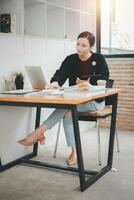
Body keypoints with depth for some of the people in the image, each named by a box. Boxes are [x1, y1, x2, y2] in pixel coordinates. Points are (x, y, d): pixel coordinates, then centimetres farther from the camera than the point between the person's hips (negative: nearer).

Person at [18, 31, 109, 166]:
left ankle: (41, 131, -29)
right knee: (68, 109, -32)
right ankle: (74, 150, -26)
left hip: (95, 100, -3)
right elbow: (60, 74, -13)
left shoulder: (99, 59, -1)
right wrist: (55, 83, -36)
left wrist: (88, 83, -19)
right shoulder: (70, 59, 5)